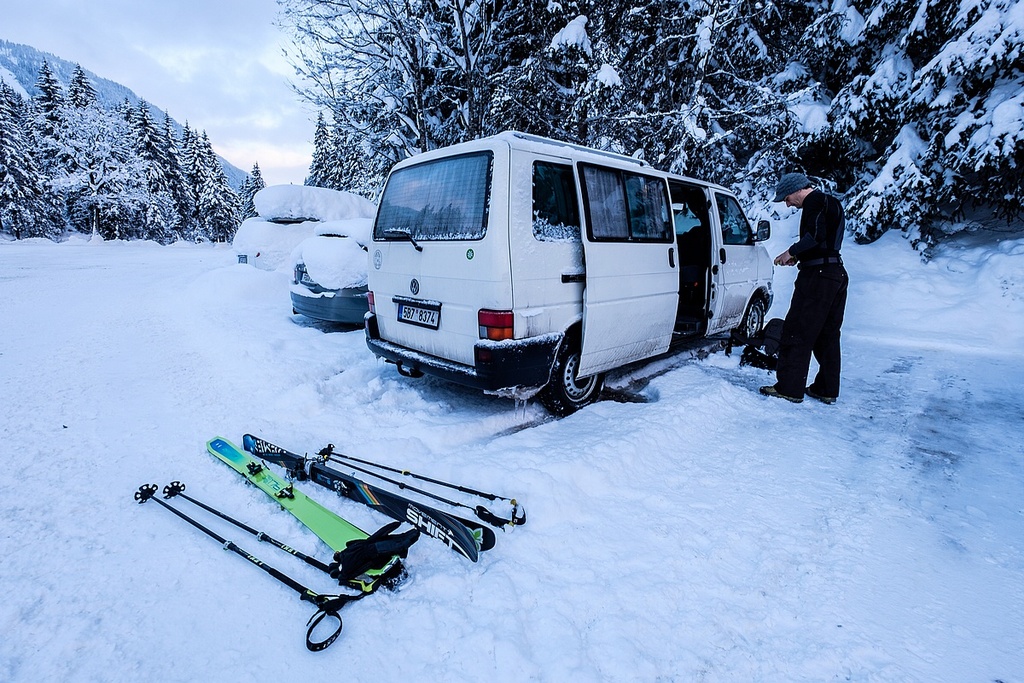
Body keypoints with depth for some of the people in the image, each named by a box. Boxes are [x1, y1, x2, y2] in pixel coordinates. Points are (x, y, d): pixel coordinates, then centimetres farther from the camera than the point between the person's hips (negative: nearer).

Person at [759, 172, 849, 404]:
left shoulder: (814, 201, -7)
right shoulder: (831, 203, 23)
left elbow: (816, 235, -22)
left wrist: (791, 252, -10)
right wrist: (799, 256, 12)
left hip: (818, 275, -10)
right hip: (837, 274, 10)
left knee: (796, 333, -6)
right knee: (827, 335, 13)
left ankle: (790, 388, -3)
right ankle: (827, 390, 19)